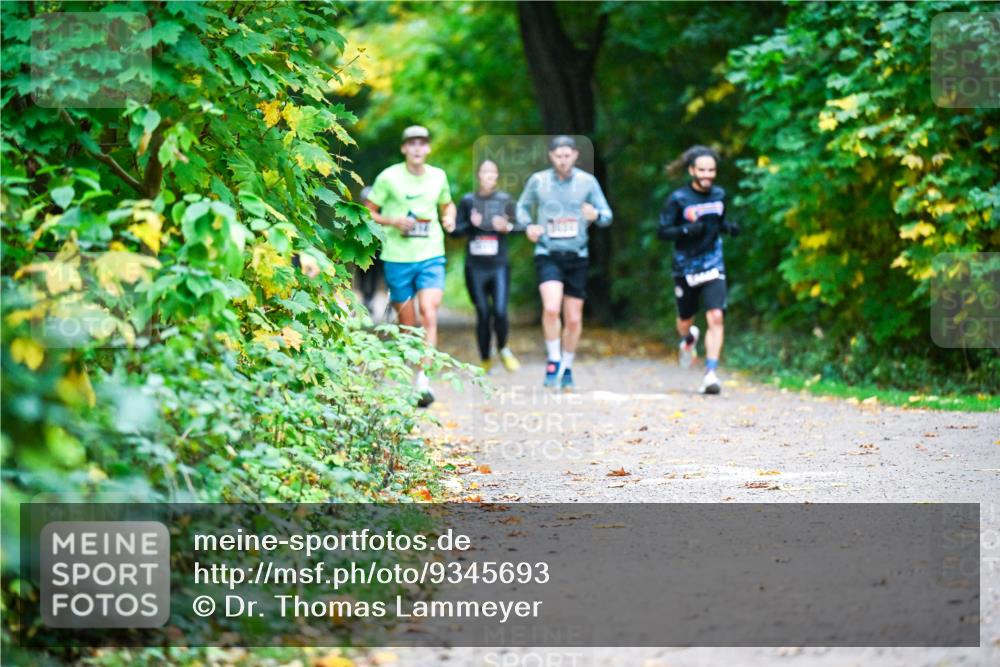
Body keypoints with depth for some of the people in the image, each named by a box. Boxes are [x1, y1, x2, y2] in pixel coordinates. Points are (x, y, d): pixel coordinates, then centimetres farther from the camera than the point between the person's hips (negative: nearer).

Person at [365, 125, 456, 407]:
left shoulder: (438, 177, 7)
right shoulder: (388, 177, -3)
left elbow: (447, 204, 25)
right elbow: (367, 212, 2)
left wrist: (449, 218, 3)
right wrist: (393, 221, -15)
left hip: (431, 257, 1)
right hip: (397, 258, -1)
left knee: (429, 315, -17)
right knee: (407, 324, 7)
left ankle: (423, 379, -22)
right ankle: (410, 374, 27)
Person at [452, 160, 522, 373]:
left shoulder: (505, 200, 6)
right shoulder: (468, 201, 5)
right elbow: (454, 230, 5)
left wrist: (508, 227, -12)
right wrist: (471, 225, -13)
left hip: (499, 266, 0)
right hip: (475, 267, 0)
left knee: (500, 311, -12)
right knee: (483, 314, 1)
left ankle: (503, 349, 16)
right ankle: (485, 360, 16)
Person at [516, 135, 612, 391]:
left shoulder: (587, 182, 1)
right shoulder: (538, 181, 1)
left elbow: (607, 215, 3)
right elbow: (522, 206, 16)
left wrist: (596, 215, -21)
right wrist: (528, 226, -4)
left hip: (576, 257, 2)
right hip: (547, 255, -2)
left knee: (574, 319, 6)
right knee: (551, 308, -24)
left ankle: (566, 367, 27)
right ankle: (553, 360, -6)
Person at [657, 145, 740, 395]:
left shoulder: (719, 195, 3)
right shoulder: (678, 199, -9)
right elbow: (662, 232, -8)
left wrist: (728, 227, -2)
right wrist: (686, 230, -25)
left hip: (713, 267, 1)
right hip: (686, 268, -1)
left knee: (716, 317, -17)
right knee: (685, 321, 15)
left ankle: (711, 374, -17)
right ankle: (688, 339, 53)